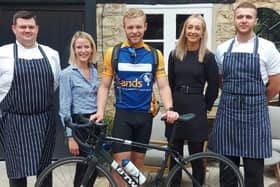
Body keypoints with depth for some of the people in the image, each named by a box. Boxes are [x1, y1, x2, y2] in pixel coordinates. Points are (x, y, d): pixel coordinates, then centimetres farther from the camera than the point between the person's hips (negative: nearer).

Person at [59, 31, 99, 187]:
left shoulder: (94, 71, 8)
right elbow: (64, 107, -13)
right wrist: (70, 136, -16)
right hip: (79, 124, -6)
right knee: (85, 166, 0)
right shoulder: (67, 73, -11)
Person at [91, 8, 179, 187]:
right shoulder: (114, 53, -1)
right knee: (120, 165, -4)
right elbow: (104, 86, 1)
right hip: (123, 114, -1)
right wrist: (100, 111, -12)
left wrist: (169, 109, -17)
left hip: (145, 115, 2)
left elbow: (163, 86, 0)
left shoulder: (155, 55, 2)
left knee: (138, 163, 13)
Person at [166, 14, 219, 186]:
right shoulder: (175, 54, 7)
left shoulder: (208, 57, -3)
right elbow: (170, 83, 11)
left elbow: (213, 86, 1)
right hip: (175, 108, 3)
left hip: (196, 110, -3)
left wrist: (205, 106, 3)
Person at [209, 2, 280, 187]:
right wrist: (234, 99, 13)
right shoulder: (222, 49, 8)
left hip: (255, 114, -2)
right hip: (227, 111, 3)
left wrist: (255, 102, 10)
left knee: (254, 169, 4)